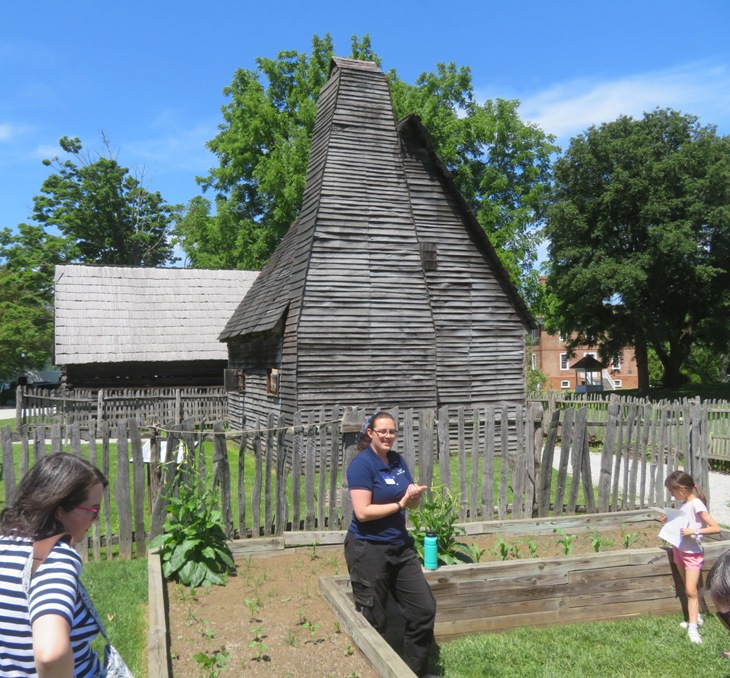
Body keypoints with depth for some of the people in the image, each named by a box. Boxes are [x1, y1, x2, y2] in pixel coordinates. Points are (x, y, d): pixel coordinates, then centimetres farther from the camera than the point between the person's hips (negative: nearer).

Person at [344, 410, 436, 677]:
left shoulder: (398, 460, 5)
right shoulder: (361, 464, -16)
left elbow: (411, 503, 11)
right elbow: (362, 512, -22)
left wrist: (415, 496, -13)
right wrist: (400, 504, -16)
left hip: (400, 546, 7)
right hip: (368, 550, -7)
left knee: (424, 609, 11)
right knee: (373, 622, 7)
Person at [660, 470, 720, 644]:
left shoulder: (696, 505, -21)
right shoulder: (682, 504, 4)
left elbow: (716, 528, -24)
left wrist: (693, 531, -30)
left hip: (693, 552, -8)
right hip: (679, 549, 8)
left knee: (691, 590, -7)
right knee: (689, 588, 18)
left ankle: (693, 627, -2)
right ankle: (696, 617, 30)